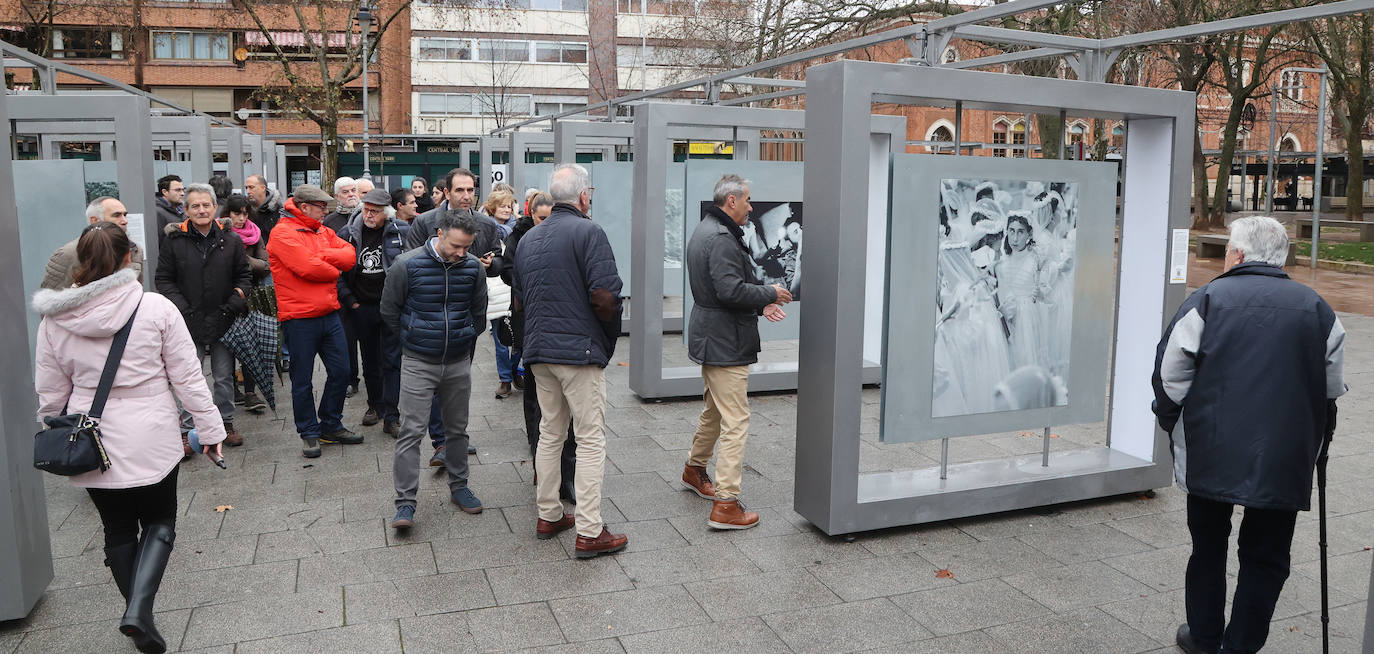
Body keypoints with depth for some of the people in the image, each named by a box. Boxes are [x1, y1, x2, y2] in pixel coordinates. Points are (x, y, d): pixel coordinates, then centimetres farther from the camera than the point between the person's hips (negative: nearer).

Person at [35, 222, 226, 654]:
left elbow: (50, 393, 5)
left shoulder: (55, 319, -3)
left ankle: (138, 616, 25)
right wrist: (210, 429, 1)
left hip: (91, 445, 3)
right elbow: (188, 378, -8)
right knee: (159, 523, 13)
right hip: (150, 441, -2)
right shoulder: (157, 309, -12)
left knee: (118, 531, 17)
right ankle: (139, 609, -6)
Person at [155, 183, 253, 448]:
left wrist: (235, 301, -4)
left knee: (224, 377, 11)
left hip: (223, 322, 1)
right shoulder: (174, 240, -1)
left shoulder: (231, 240, 4)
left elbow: (244, 275, 11)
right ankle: (188, 428, 14)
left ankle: (225, 423, 24)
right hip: (189, 323, -1)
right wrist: (182, 307, -8)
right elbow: (163, 278, 3)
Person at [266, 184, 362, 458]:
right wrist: (334, 269, -4)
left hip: (329, 314, 7)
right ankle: (309, 433, 17)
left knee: (340, 371, 10)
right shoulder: (282, 233, -9)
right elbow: (307, 267, -21)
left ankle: (331, 425, 26)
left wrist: (322, 256, -14)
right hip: (299, 319, -7)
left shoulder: (323, 232, 14)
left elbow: (349, 255, 2)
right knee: (303, 381, 4)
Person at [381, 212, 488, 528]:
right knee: (411, 431, -6)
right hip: (418, 363, -3)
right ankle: (405, 503, -1)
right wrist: (412, 341, 9)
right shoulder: (407, 265, -12)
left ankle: (458, 486, 30)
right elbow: (389, 311, 1)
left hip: (459, 363, 3)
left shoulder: (474, 267, -3)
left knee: (458, 429, 14)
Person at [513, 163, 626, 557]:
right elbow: (605, 296, -18)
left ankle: (548, 515, 26)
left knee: (550, 433, 17)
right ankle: (589, 532, 1)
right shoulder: (587, 232, -11)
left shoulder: (528, 239, 12)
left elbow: (520, 298, 17)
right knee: (591, 439, -2)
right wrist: (611, 333, -2)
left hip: (539, 349, 7)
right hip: (580, 349, -7)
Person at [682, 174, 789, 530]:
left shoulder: (704, 231, 15)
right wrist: (770, 294, -12)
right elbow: (731, 290, -27)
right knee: (736, 421, -8)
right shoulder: (722, 239, -20)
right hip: (726, 343, -11)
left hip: (709, 337, 11)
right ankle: (725, 505, -6)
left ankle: (695, 470, 43)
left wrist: (759, 304, 9)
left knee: (714, 410, 26)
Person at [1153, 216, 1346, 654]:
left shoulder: (1207, 299, -5)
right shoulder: (1317, 309, 4)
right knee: (1266, 556, 12)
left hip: (1211, 454, -1)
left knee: (1208, 546, 15)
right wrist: (1318, 436, 25)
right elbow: (1332, 387, 11)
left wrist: (1170, 421, 10)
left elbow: (1170, 376, -6)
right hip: (1286, 462, 1)